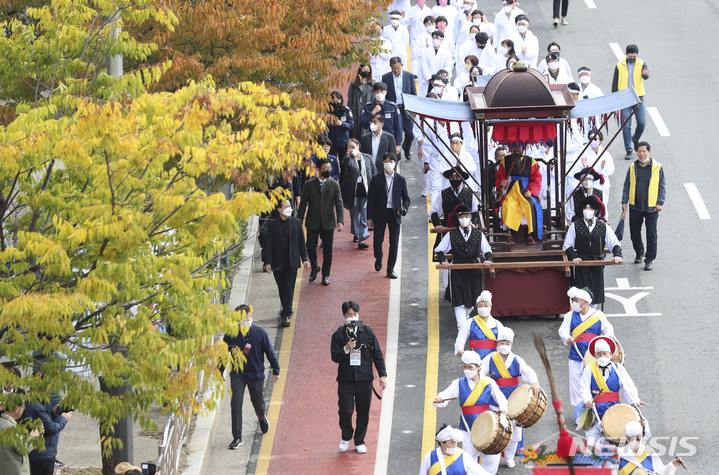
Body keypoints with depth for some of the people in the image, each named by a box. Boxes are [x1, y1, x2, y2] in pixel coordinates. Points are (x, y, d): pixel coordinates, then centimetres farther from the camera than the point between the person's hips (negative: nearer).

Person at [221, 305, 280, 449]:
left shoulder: (260, 333, -11)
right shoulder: (231, 334, -8)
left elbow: (270, 353, -1)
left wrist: (276, 371, 3)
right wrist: (220, 372, 11)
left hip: (256, 375, 0)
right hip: (237, 375, 0)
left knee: (258, 403, 14)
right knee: (235, 404, -11)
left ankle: (262, 419, 51)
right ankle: (237, 437, -2)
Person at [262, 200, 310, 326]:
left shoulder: (296, 223, 2)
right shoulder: (273, 225, -3)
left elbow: (301, 242, 8)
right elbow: (268, 245, -2)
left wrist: (304, 259, 6)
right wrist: (267, 262, -7)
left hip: (292, 262, 0)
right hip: (278, 263, 0)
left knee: (289, 289, -7)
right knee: (282, 289, 10)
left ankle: (285, 315, -6)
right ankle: (287, 310, 30)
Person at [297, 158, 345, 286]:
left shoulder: (334, 185, 1)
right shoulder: (309, 184, 0)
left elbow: (339, 204, -4)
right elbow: (303, 203, 2)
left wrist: (340, 221, -16)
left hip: (328, 223, 0)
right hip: (313, 223, 0)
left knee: (327, 250, 5)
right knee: (310, 248, -1)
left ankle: (325, 275, 18)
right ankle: (314, 268, 27)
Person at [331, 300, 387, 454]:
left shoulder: (367, 332, 4)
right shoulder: (338, 335, 2)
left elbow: (377, 354, 7)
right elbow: (334, 357, -3)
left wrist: (382, 375, 4)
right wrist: (346, 349, -21)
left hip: (364, 379, 1)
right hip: (345, 380, -1)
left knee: (363, 411, 4)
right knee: (345, 411, -8)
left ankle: (359, 441, 20)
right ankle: (346, 437, 18)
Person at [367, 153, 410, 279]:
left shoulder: (400, 179, 1)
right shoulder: (376, 179, -2)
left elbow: (406, 198, 8)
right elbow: (370, 198, -1)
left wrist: (404, 209, -13)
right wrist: (369, 217, -4)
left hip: (394, 214, 1)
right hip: (380, 213, -1)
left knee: (394, 242, 0)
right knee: (378, 240, 4)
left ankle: (390, 269, 9)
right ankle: (378, 258, 36)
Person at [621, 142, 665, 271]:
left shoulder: (657, 168, -2)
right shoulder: (632, 168, 5)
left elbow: (662, 187, 1)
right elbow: (627, 186, 11)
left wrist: (660, 203, -6)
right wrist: (624, 201, 3)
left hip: (651, 207, -3)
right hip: (635, 207, 3)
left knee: (651, 234, -1)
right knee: (634, 232, 11)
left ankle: (650, 259, 7)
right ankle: (639, 253, 33)